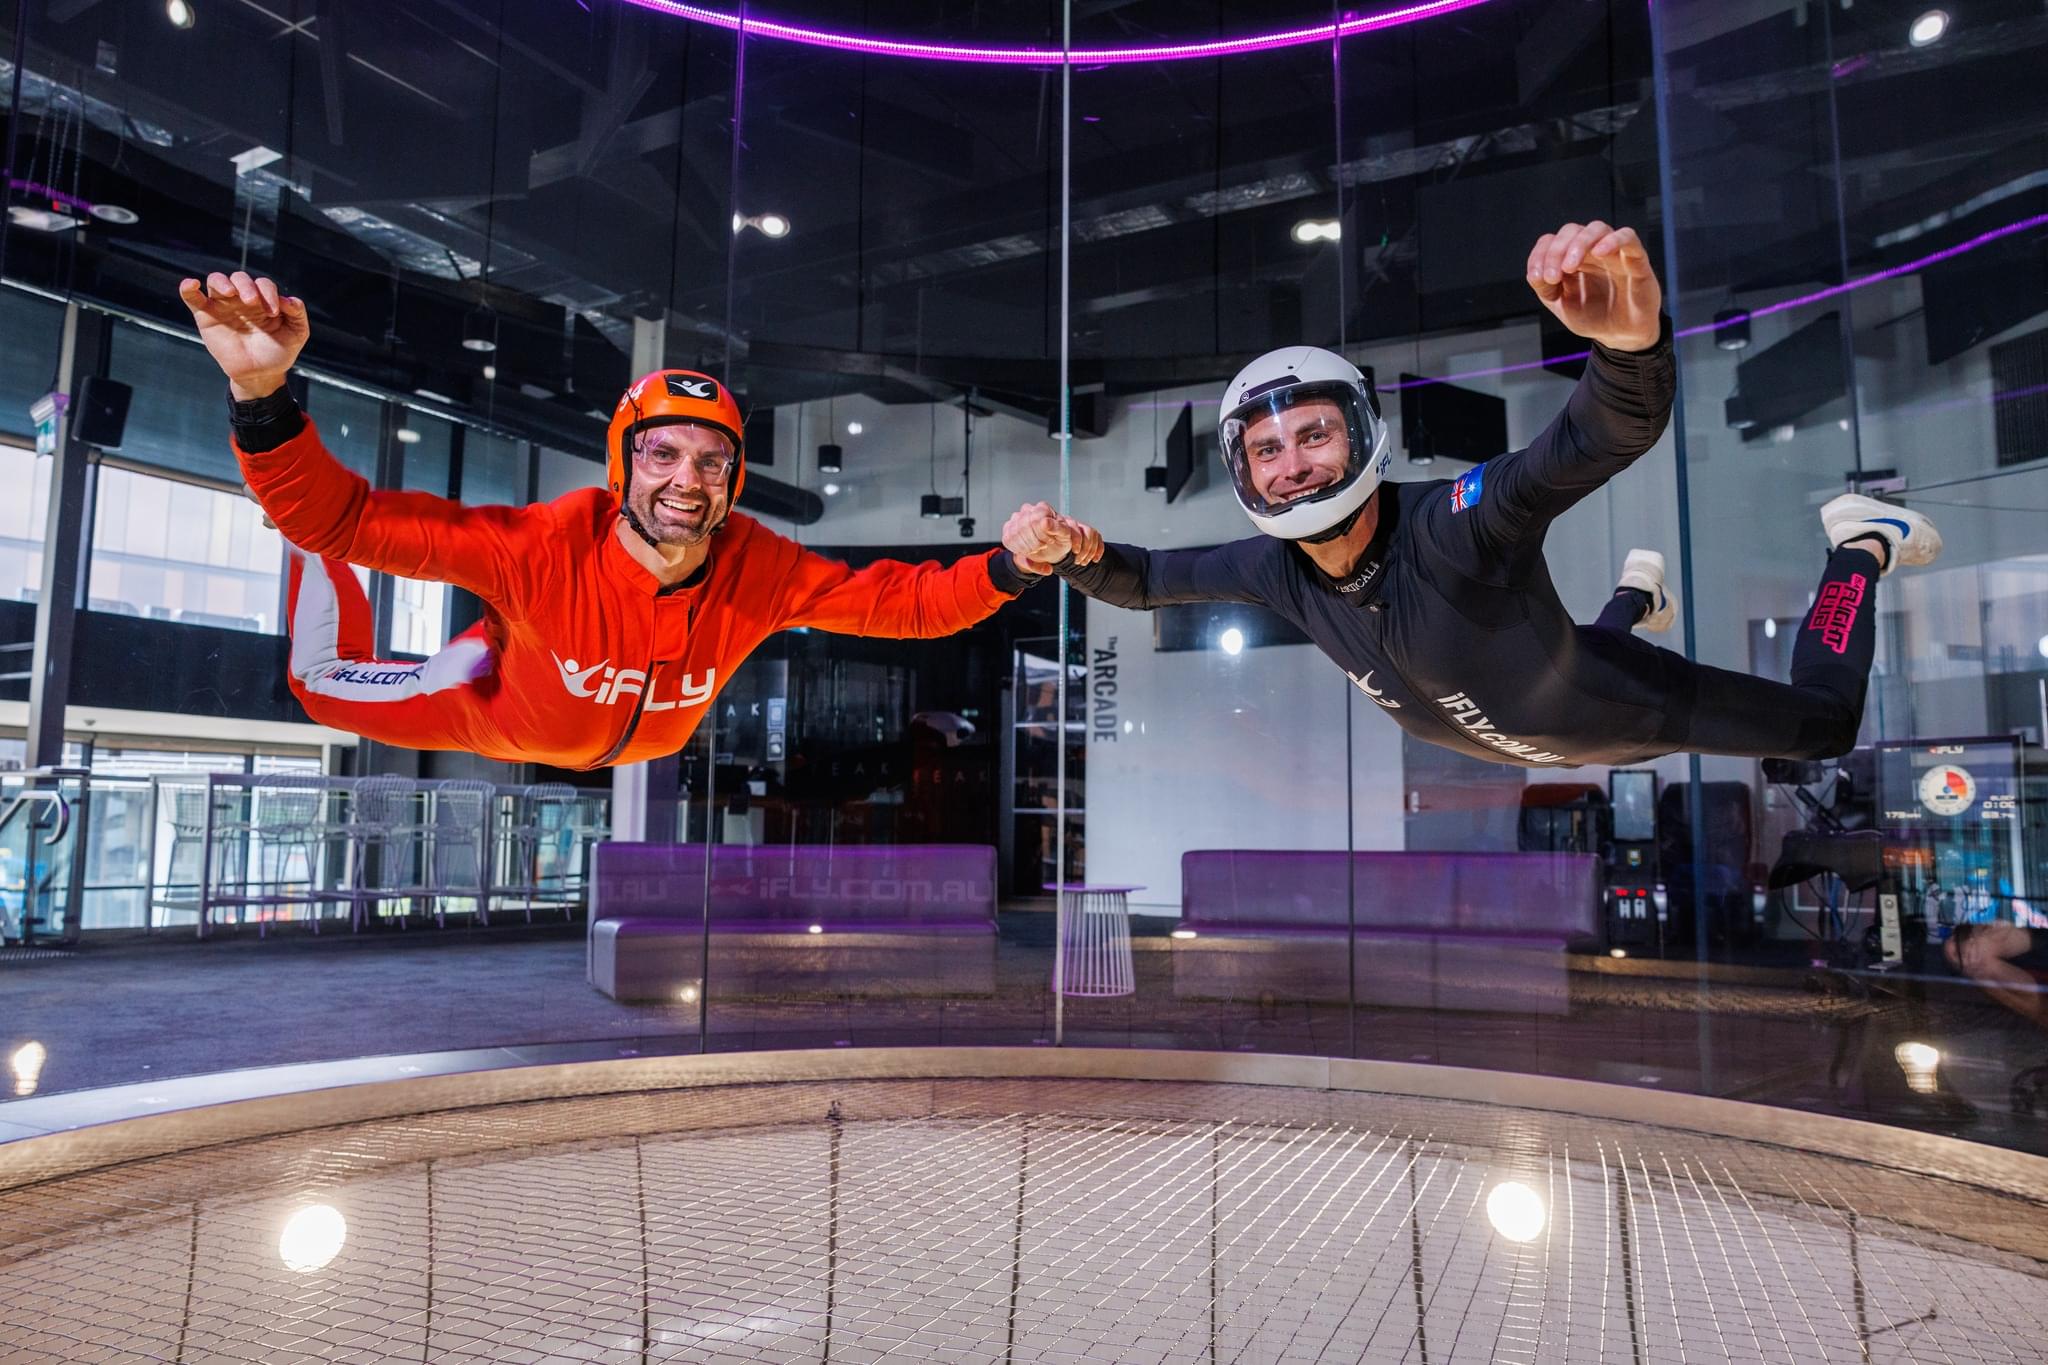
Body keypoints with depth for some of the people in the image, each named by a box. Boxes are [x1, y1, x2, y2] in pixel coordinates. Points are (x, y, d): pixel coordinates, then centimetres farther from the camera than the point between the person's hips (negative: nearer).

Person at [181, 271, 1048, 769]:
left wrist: (1008, 567, -46)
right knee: (327, 685, 12)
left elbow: (900, 601, -28)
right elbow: (342, 518, -42)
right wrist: (261, 392, -60)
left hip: (648, 746, 3)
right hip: (508, 714, -2)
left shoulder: (761, 571, -32)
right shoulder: (546, 547, -40)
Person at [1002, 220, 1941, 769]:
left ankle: (1860, 548, 31)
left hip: (1622, 708, -6)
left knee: (1824, 724, 10)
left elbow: (1616, 431, -60)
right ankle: (1636, 593, 62)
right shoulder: (1277, 567, -25)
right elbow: (1143, 582, -15)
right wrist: (1074, 553, -37)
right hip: (1522, 738, 6)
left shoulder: (1457, 522, -45)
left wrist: (1632, 338, -83)